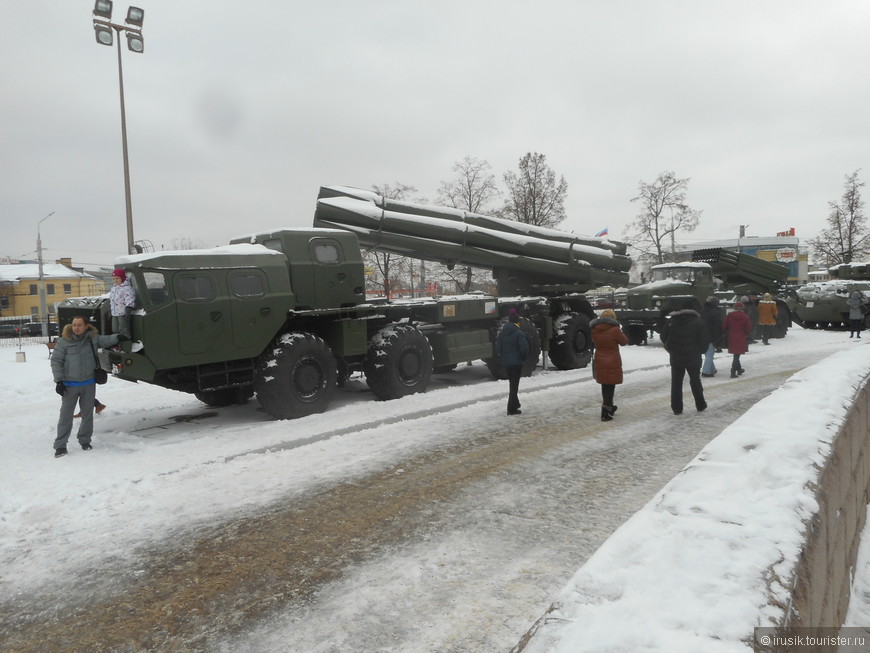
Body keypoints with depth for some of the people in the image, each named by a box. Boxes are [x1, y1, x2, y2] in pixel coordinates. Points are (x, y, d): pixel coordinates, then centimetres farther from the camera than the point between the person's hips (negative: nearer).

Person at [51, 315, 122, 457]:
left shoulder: (92, 337, 0)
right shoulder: (64, 341, -9)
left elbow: (105, 340, 17)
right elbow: (56, 361, -6)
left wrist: (117, 337, -1)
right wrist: (59, 381, -10)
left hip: (89, 383, 3)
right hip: (70, 385, -3)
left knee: (88, 414, 12)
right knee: (66, 415, -2)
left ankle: (85, 440, 26)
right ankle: (60, 445, 5)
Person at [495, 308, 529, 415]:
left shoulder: (501, 333, 1)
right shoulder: (519, 333, -17)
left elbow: (498, 348, 3)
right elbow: (524, 349, -18)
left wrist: (502, 357, 13)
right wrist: (523, 357, 0)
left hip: (506, 362, 6)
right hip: (517, 362, -6)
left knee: (511, 383, 22)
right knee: (515, 384, 0)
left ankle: (514, 403, 36)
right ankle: (512, 408, -2)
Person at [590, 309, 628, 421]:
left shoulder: (594, 330, -3)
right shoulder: (615, 329, -17)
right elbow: (624, 342, -3)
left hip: (599, 362, 5)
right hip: (613, 362, -5)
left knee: (604, 385, 20)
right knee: (610, 386, 2)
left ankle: (609, 407, 36)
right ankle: (605, 413, -2)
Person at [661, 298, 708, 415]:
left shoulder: (671, 321, -2)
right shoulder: (697, 322, -11)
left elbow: (664, 336, 4)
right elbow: (704, 340, -9)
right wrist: (700, 351, 10)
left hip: (676, 357, 2)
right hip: (693, 357, -1)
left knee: (676, 382, 7)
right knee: (695, 380, 14)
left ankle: (676, 408, 6)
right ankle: (700, 405, 24)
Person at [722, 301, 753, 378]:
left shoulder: (729, 316, -2)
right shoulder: (745, 317, -7)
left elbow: (723, 327, -1)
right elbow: (749, 329, -5)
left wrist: (727, 334, 15)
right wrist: (746, 334, 15)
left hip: (731, 338, 3)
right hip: (741, 339, -3)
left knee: (736, 355, 18)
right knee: (737, 355, -1)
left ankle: (739, 369, 32)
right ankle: (733, 372, -6)